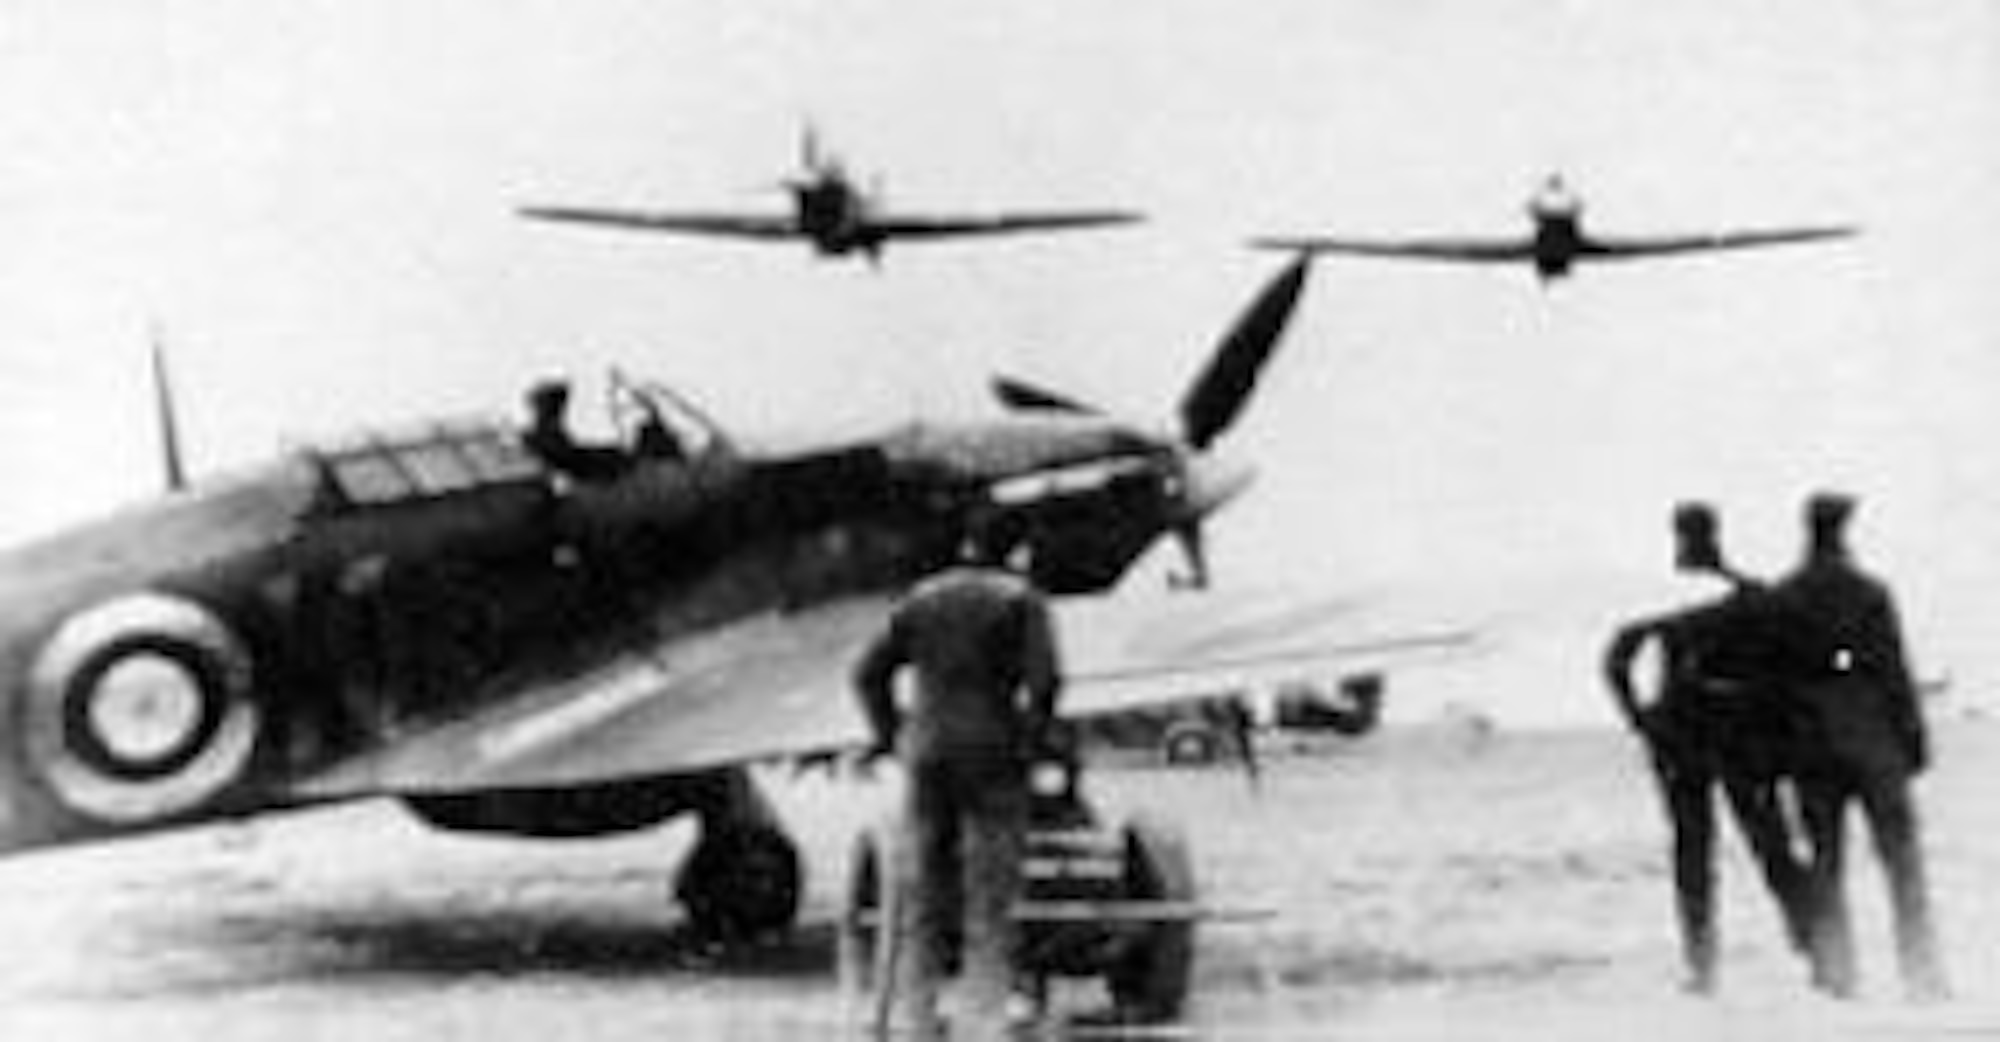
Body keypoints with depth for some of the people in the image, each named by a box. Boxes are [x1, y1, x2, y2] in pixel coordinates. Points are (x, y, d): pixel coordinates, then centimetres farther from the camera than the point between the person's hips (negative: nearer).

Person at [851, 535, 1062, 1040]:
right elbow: (1045, 679, -14)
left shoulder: (922, 598, 13)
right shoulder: (1023, 600, 0)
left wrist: (893, 740, 10)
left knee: (923, 900, 10)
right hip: (992, 760, -4)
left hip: (927, 757, 4)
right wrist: (1028, 740, -2)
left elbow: (870, 672, 7)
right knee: (990, 906, -2)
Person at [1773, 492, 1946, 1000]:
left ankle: (1833, 975, 7)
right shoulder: (1870, 593, -8)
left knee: (1824, 863, 9)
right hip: (1872, 742, -2)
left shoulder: (1780, 600, -1)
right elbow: (1895, 673, -7)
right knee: (1902, 857, 4)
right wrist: (1915, 737, 1)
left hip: (1812, 746, 2)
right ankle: (1922, 976, 1)